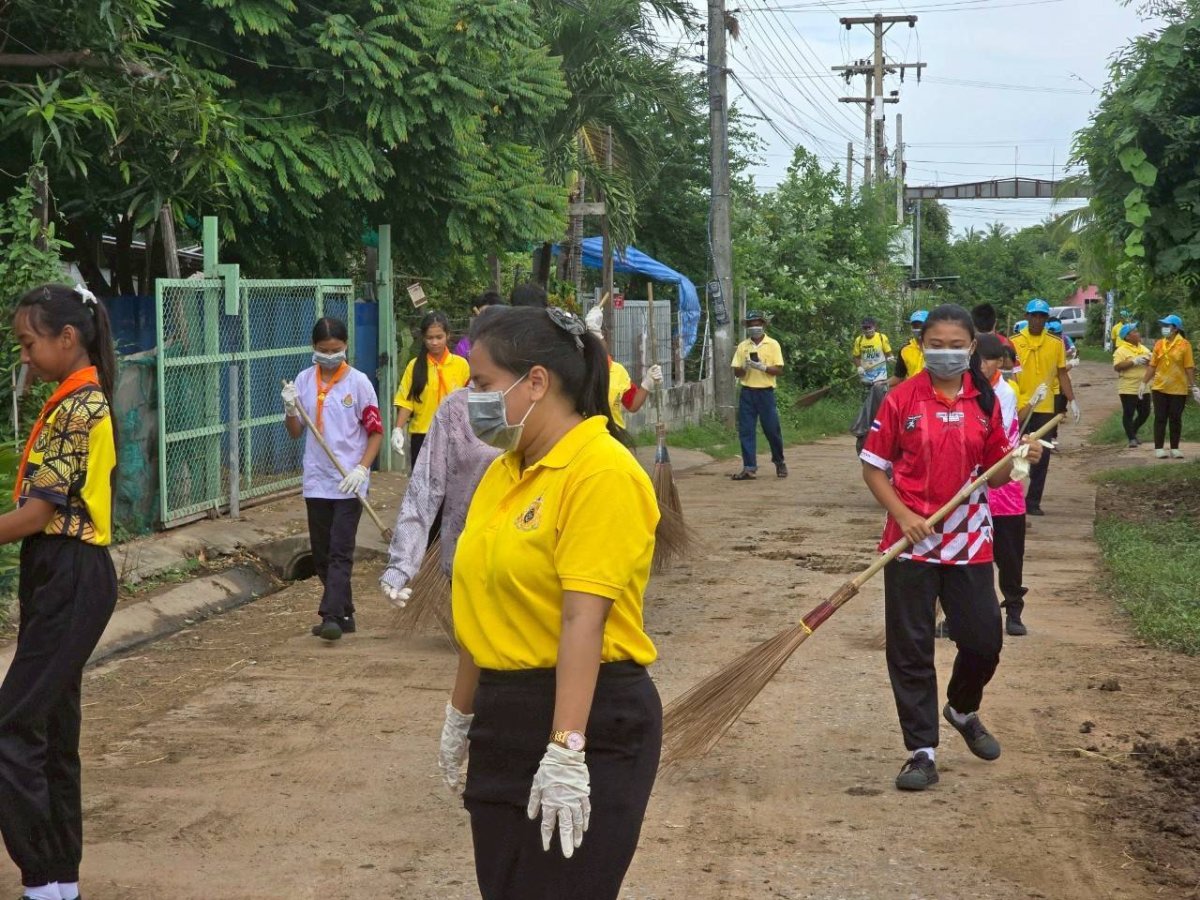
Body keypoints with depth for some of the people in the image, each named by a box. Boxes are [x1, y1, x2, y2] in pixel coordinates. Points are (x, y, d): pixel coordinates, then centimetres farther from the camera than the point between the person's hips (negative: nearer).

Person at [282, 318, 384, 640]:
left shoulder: (358, 382, -5)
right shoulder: (303, 381, 5)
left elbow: (376, 431, -3)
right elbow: (295, 432, 10)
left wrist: (361, 469, -15)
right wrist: (290, 410, -11)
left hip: (349, 483, -5)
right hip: (316, 480, 5)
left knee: (340, 551, -10)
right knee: (322, 554, 10)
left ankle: (332, 616, -14)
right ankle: (345, 614, 20)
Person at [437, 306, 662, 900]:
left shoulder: (601, 473, -16)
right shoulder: (504, 472, 10)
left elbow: (583, 618, -22)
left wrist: (565, 751, -26)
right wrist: (462, 715, 21)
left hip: (588, 720, -8)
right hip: (504, 718, 8)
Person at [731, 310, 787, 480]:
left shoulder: (772, 345, 2)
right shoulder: (742, 346, 10)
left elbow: (779, 370, -3)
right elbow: (736, 372, 8)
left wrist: (763, 367, -17)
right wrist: (745, 367, -12)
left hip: (766, 392, -3)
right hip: (747, 392, 3)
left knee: (772, 429, 2)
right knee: (746, 431, -3)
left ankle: (779, 462, 23)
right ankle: (749, 468, 0)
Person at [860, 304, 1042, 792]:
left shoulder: (985, 402, 3)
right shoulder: (902, 399, -5)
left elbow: (993, 476, 9)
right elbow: (873, 468, -1)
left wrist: (1017, 458, -12)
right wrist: (902, 515, -14)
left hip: (969, 542, 2)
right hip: (912, 543, -2)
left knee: (984, 640, 5)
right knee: (910, 650, 1)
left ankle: (963, 710, 37)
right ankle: (922, 752, 12)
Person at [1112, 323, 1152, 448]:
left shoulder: (1144, 348, 13)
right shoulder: (1121, 351, -8)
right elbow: (1117, 367, -18)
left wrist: (1148, 360, -7)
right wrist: (1134, 362, -22)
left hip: (1143, 388, 7)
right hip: (1128, 389, -7)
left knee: (1145, 413, 10)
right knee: (1128, 414, -3)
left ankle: (1133, 432, 30)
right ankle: (1131, 439, 6)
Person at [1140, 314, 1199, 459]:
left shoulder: (1184, 344, -6)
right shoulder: (1159, 344, 3)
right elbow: (1152, 365, 7)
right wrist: (1144, 382, 4)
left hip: (1178, 389, -2)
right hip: (1160, 388, 2)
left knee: (1175, 419, 5)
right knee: (1160, 418, 4)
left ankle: (1175, 448, 14)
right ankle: (1159, 448, 9)